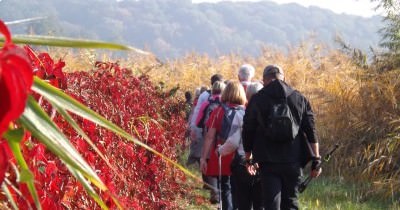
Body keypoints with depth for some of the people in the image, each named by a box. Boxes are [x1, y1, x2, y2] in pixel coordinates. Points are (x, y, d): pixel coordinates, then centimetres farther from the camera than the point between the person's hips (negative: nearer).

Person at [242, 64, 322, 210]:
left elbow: (248, 131, 6)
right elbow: (311, 131, 4)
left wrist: (248, 158, 19)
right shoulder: (299, 98, 8)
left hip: (268, 161, -2)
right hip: (293, 162, 2)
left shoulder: (257, 100, 2)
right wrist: (316, 160, 6)